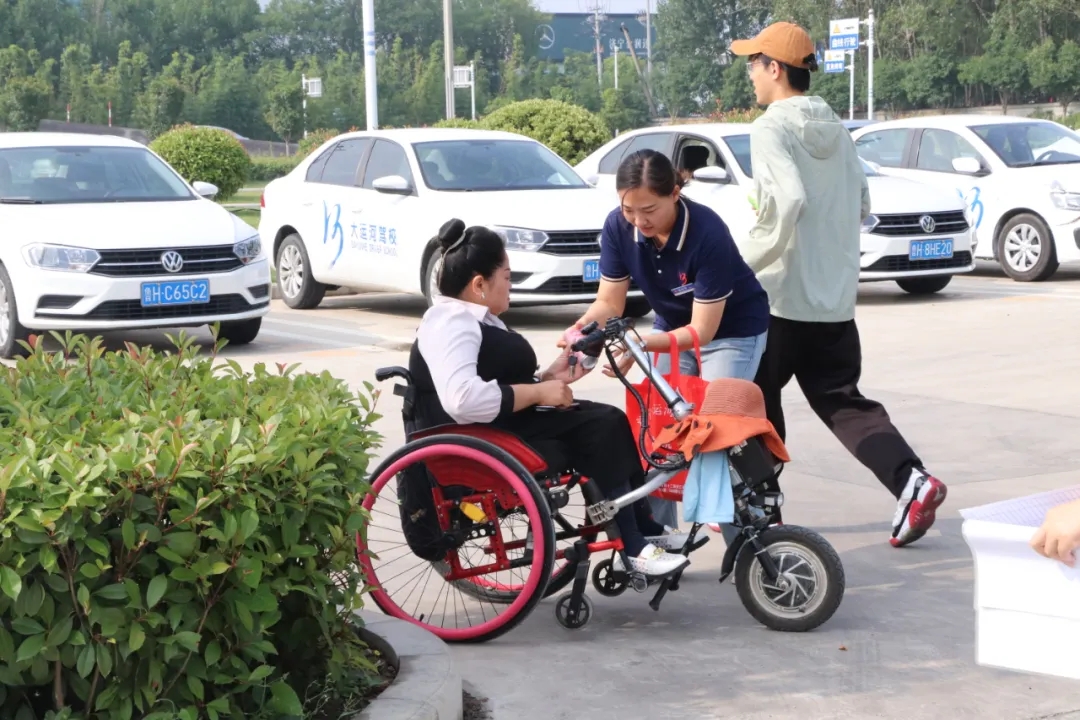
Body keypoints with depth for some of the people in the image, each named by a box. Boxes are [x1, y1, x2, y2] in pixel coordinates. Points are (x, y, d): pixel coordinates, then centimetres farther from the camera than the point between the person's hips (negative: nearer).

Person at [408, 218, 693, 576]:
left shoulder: (477, 320, 18)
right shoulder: (451, 324, -18)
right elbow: (462, 400, -34)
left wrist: (548, 377, 5)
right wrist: (539, 391, -23)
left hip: (506, 427, 11)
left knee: (608, 423, 3)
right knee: (601, 432, -15)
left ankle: (644, 530, 8)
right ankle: (631, 550, -11)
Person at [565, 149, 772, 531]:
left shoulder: (708, 233, -35)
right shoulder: (618, 227, -21)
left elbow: (703, 329, -32)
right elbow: (609, 302, -12)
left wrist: (641, 344, -46)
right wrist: (581, 330, -34)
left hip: (733, 330, -5)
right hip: (673, 326, 5)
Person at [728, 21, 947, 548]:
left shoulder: (771, 129, -12)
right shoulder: (835, 130, 12)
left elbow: (787, 199, -27)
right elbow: (861, 204, 17)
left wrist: (749, 257, -18)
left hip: (779, 293, -7)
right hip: (835, 294, 7)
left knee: (756, 400, 11)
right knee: (841, 401, 9)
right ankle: (911, 479, -11)